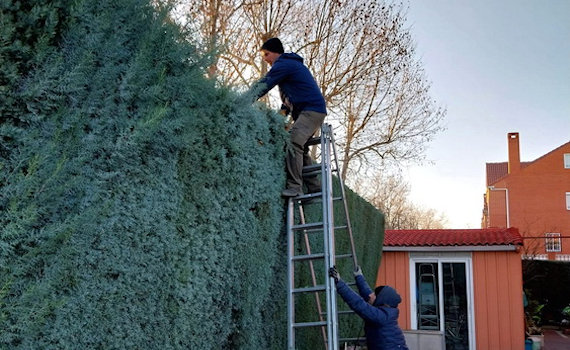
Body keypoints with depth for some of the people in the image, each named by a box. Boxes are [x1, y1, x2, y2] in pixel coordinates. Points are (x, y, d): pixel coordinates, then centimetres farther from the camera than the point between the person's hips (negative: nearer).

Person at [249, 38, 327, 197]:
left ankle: (295, 187, -30)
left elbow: (263, 85, -12)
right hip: (311, 112, 11)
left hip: (312, 110, -11)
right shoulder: (292, 63, 26)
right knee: (301, 149, 12)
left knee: (293, 143, -23)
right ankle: (315, 188, 13)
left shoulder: (283, 64, -7)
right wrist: (284, 110, 13)